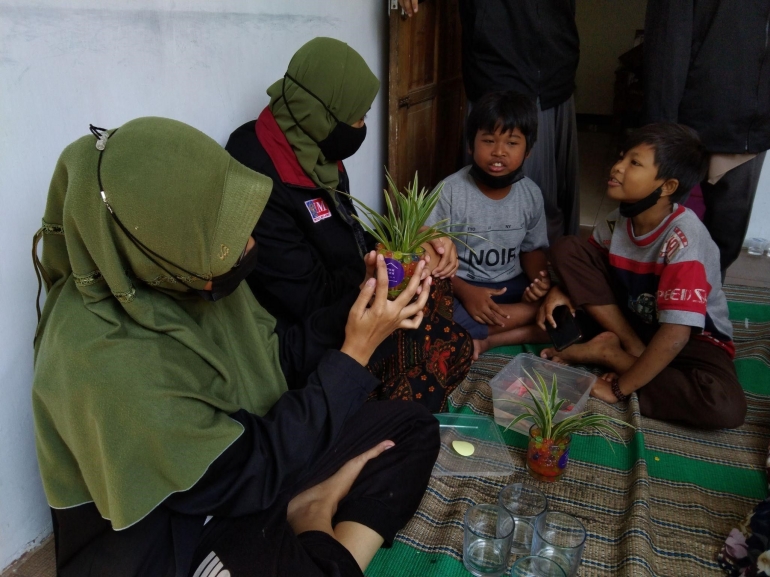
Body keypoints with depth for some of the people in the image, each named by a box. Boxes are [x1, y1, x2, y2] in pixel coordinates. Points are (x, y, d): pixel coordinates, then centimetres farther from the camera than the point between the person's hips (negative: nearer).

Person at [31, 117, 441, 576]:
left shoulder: (175, 274, -11)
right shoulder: (106, 359, -32)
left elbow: (271, 358, 4)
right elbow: (245, 476, -24)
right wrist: (355, 353, -23)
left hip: (242, 448, 7)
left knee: (413, 428, 2)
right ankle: (315, 519, -6)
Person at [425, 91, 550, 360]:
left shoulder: (531, 194, -1)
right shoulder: (450, 192, -15)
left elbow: (532, 249, 10)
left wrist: (541, 280, -12)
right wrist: (466, 292, -25)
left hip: (512, 286, 5)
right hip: (462, 287, -4)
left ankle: (487, 340, -18)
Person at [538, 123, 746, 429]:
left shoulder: (684, 239, -30)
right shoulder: (619, 218, -13)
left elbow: (675, 334, -34)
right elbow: (584, 263, 6)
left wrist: (620, 388, -29)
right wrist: (564, 290, -17)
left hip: (693, 337, -4)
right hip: (631, 320, 4)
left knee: (726, 406, -36)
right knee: (566, 249, -13)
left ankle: (609, 354, -20)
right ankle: (632, 351, -11)